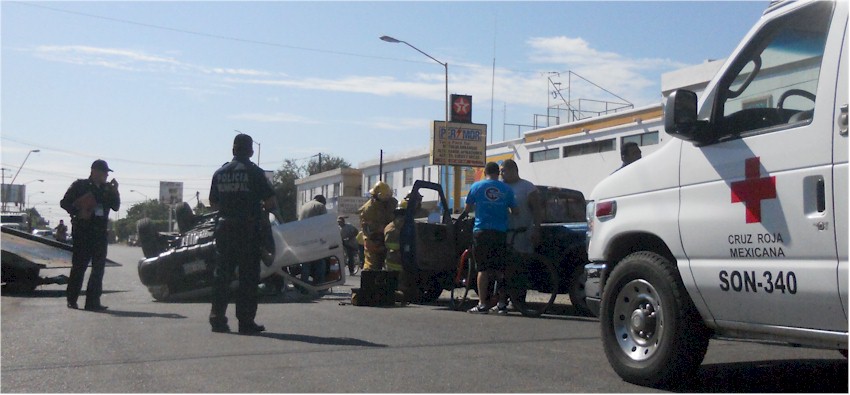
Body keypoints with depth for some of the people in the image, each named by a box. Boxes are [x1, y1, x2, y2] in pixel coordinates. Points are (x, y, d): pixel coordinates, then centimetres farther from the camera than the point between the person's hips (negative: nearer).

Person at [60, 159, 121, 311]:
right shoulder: (80, 185, 1)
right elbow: (64, 202, -2)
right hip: (82, 230, -5)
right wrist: (78, 212, -16)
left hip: (100, 232, 5)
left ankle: (93, 301, 2)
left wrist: (115, 191, -3)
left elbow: (115, 207, 9)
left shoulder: (107, 188, 14)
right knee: (79, 266, -2)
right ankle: (71, 299, 9)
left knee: (99, 267, 0)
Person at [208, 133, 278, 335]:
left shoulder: (220, 172, 9)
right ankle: (246, 322, 0)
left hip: (224, 227, 4)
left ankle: (217, 318, 10)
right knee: (248, 276, 0)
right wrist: (276, 214, 11)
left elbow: (213, 203, 13)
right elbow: (270, 202, -9)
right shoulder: (255, 172, -6)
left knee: (222, 273, 10)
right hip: (248, 229, -4)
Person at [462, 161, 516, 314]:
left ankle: (482, 304, -5)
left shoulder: (477, 186, 4)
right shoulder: (506, 189, 6)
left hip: (481, 231, -1)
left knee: (483, 268, -1)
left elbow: (467, 209, 11)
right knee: (500, 268, 8)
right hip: (500, 232, 1)